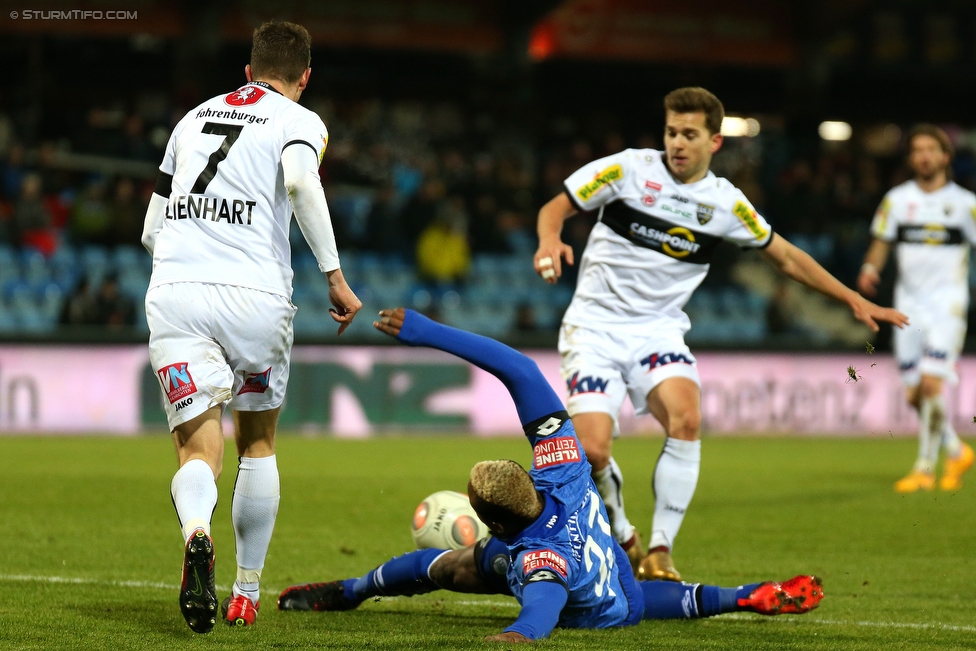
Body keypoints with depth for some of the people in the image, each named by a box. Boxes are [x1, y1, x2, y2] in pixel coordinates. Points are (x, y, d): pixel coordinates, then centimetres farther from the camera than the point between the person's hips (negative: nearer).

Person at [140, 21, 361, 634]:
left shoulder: (194, 118, 23)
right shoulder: (300, 121, 8)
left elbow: (151, 231, 24)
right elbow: (301, 179, -16)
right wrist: (335, 275, -12)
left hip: (173, 290, 2)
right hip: (254, 295, -2)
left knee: (199, 451, -1)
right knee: (258, 443, 20)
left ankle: (196, 534, -35)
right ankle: (246, 594, 24)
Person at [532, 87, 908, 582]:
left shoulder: (726, 203, 3)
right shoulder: (628, 169, -5)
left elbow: (786, 257, 14)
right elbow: (555, 208, -1)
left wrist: (854, 300, 12)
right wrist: (550, 240, -24)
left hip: (658, 328, 2)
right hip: (595, 324, -2)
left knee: (686, 419, -28)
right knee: (592, 451, -19)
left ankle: (659, 552, -16)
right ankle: (621, 537, 12)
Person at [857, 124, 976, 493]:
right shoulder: (897, 199, 8)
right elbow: (882, 242, 13)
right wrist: (870, 268, -7)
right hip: (909, 303, 4)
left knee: (931, 383, -18)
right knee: (915, 394, 4)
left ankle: (925, 468, -9)